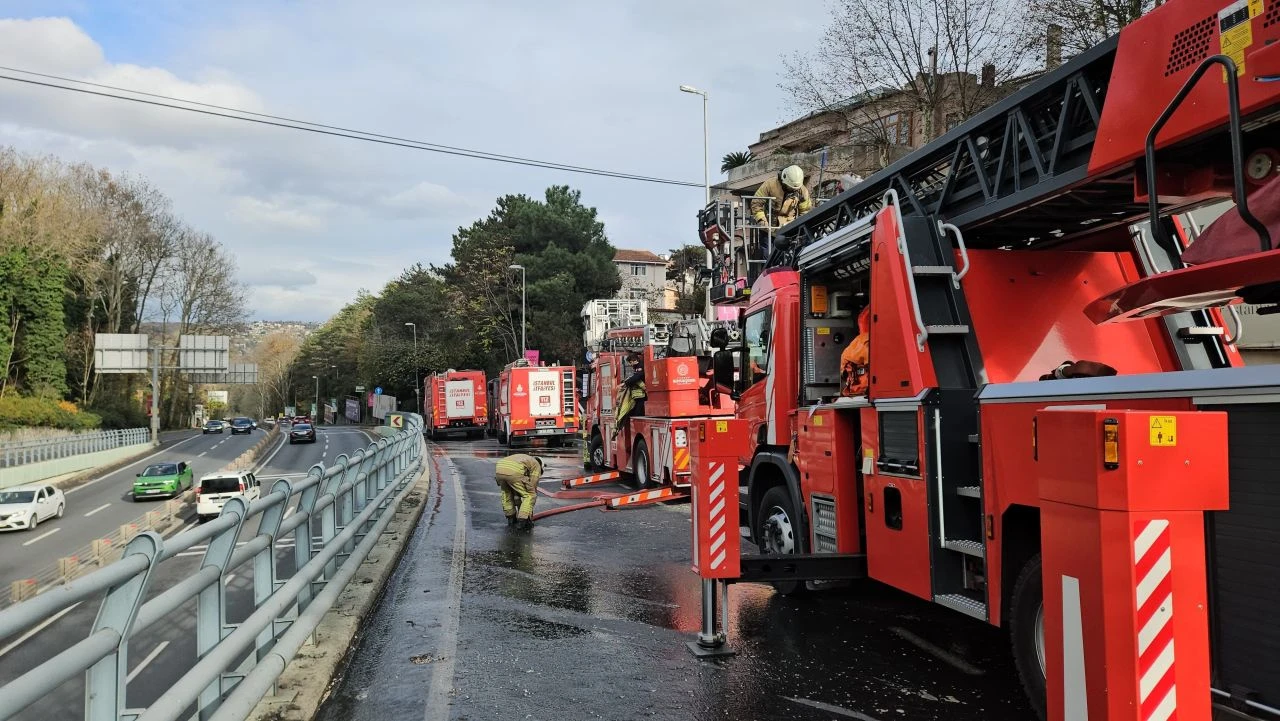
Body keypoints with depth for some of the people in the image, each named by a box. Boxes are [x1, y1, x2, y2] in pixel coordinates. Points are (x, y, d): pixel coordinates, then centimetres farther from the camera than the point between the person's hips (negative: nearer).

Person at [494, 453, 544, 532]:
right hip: (514, 472, -6)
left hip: (498, 470, 6)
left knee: (506, 492, 33)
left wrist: (519, 505, 48)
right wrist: (529, 510, 32)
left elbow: (515, 488, 44)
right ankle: (522, 522, 5)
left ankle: (511, 520, 33)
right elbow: (532, 487, 23)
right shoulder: (536, 465, 27)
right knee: (530, 495, 12)